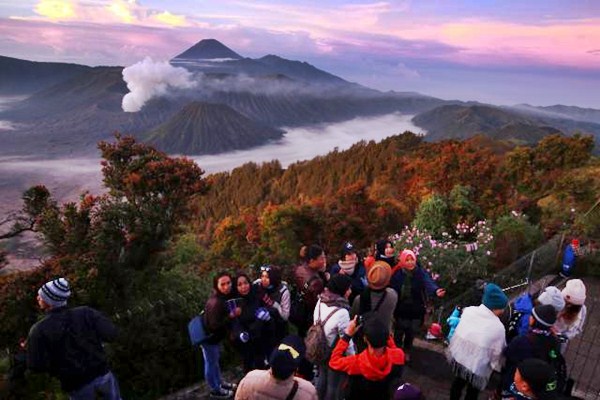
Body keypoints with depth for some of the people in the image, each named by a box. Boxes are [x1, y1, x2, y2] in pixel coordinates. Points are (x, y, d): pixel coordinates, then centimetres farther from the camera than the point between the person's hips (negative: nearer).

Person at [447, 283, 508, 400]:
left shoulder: (468, 311, -13)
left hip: (458, 357, 5)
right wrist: (497, 366, 4)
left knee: (458, 383, 30)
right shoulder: (498, 327, -26)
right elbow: (496, 353, -14)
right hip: (476, 367, -5)